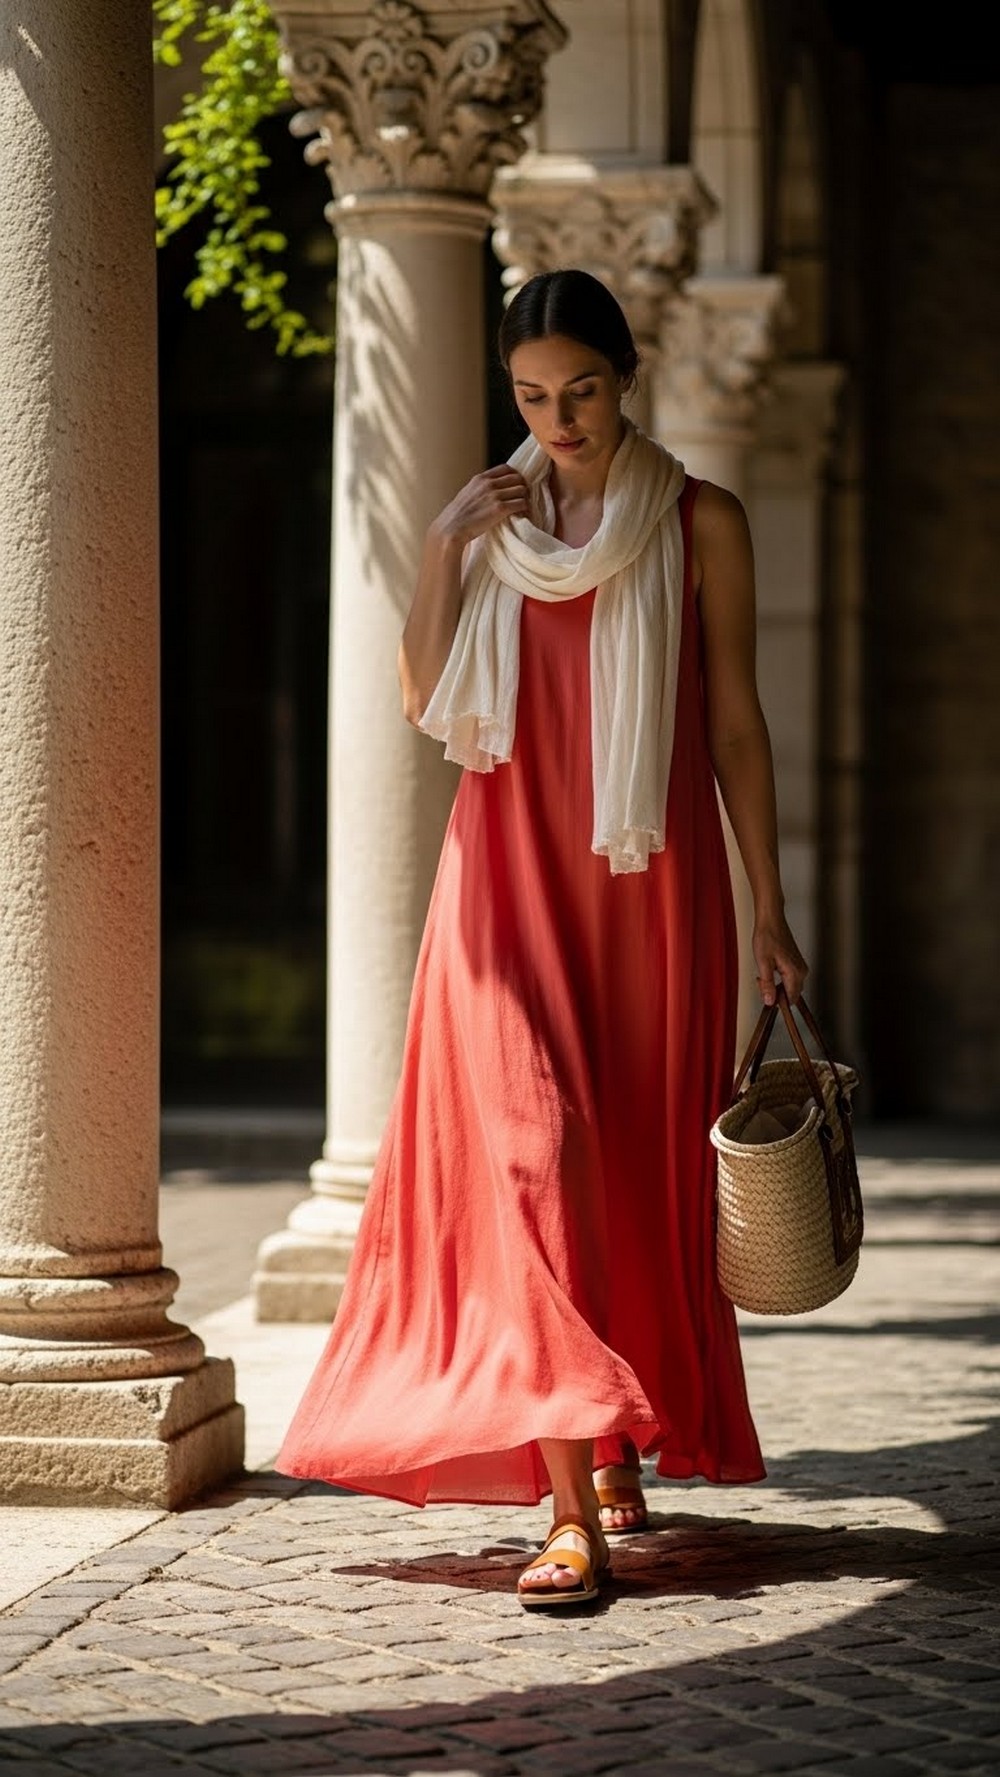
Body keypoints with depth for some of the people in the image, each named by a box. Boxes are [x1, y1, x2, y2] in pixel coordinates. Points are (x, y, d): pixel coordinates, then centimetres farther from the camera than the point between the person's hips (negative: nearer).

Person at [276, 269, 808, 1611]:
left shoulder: (700, 524, 3)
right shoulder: (487, 520, 8)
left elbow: (736, 722, 4)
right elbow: (422, 700, 1)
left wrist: (769, 909, 2)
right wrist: (445, 549, -8)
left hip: (652, 882, 0)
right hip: (512, 877, 0)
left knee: (640, 1163, 5)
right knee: (531, 1148, -13)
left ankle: (624, 1445, 28)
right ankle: (572, 1509, -18)